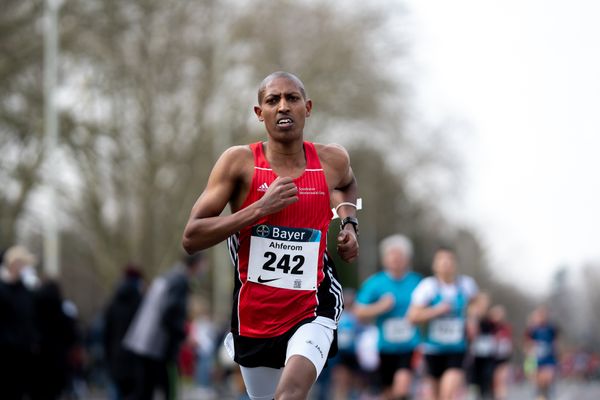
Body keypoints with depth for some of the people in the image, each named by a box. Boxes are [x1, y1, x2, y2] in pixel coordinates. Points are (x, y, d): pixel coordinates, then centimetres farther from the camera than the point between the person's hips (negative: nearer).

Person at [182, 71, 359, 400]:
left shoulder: (332, 160, -1)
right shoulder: (239, 161, -9)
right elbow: (191, 239, -15)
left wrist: (349, 222, 6)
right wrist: (261, 207, -22)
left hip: (311, 312, -1)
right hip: (253, 316, 1)